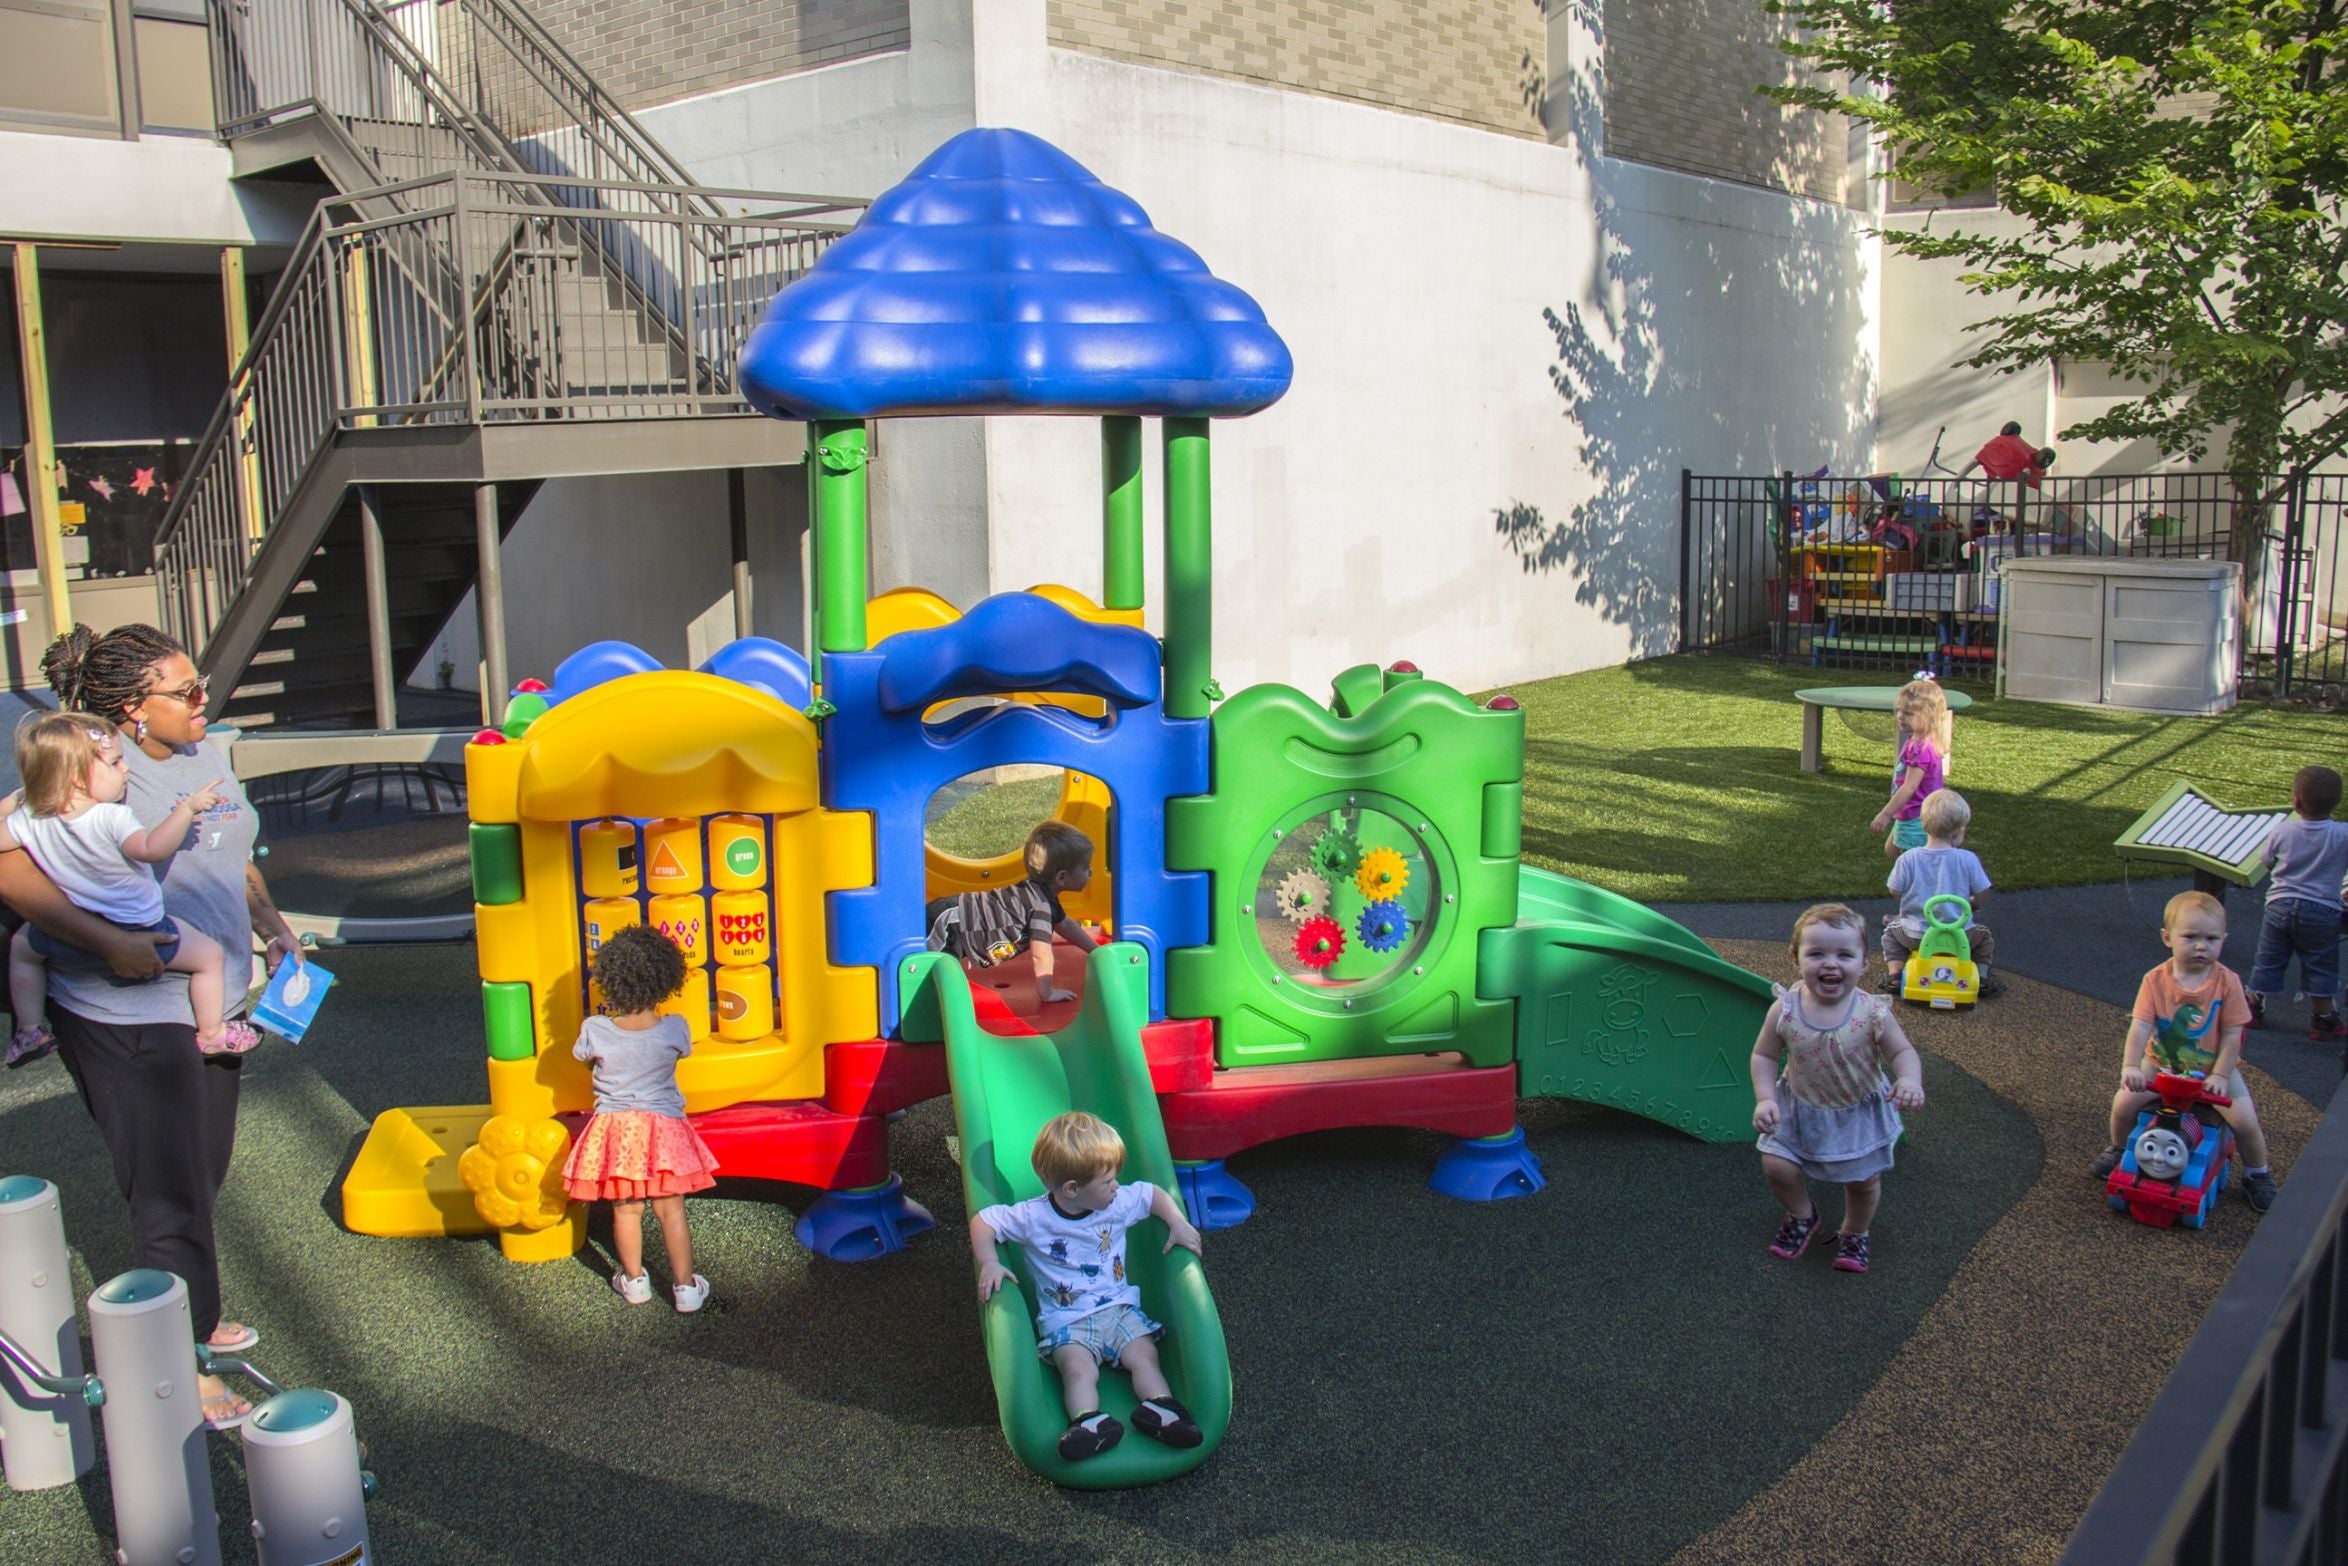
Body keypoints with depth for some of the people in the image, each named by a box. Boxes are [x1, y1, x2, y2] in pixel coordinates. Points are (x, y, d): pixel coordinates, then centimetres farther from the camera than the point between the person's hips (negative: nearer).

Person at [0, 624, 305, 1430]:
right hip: (127, 1018, -8)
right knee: (170, 1194, 1)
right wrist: (110, 943, -32)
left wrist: (270, 924, 5)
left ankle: (192, 1314, 40)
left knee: (201, 1179, 21)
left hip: (214, 1002, 8)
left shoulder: (207, 753, 5)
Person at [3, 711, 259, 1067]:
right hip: (137, 936, -6)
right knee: (210, 955, 10)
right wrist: (187, 808, -42)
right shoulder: (112, 818, -29)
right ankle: (211, 1034, 19)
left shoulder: (30, 819, -10)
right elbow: (151, 848, -44)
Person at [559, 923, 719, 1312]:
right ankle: (685, 1286, 11)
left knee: (625, 1210, 14)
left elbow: (583, 1055, 9)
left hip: (614, 1128, 0)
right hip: (663, 1127, 0)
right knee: (671, 1210, 6)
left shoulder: (595, 1031, -13)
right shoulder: (674, 1028, -13)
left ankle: (634, 1281, 27)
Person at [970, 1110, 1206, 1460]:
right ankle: (1090, 1422, -44)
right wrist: (989, 1263, -19)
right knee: (1079, 1368, -30)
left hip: (1118, 1307, 4)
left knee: (1144, 1355, -21)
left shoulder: (1119, 1203, 0)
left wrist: (1178, 1224, 1)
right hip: (1066, 1319, -4)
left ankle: (1159, 1411, -30)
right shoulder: (1033, 1217, -10)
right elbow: (982, 1221, -4)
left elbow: (1154, 1194, 16)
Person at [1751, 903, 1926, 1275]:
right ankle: (1802, 1216, 29)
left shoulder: (1873, 1013, -24)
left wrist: (1910, 1081, -33)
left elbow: (1903, 1052, -12)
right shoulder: (1785, 1010, -21)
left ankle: (1854, 1233, 43)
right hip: (1800, 1108, 1)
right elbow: (1764, 1055, -9)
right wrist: (1765, 1099, -21)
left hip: (1860, 1112, -1)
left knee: (1864, 1179, 10)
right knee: (1776, 1165, -5)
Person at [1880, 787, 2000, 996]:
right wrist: (1972, 904, 18)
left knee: (1891, 931, 31)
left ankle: (1894, 975, 15)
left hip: (1917, 935, 0)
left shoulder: (1907, 859, -12)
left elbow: (1895, 890, -4)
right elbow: (1982, 893, -7)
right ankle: (1981, 978, 19)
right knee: (1985, 936, 30)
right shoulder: (1968, 859, -13)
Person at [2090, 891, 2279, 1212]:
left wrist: (2219, 1075, -19)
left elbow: (2232, 1035, -12)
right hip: (2162, 1064, 1)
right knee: (2124, 1103, -15)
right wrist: (2130, 1066, -32)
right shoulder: (2156, 980, -13)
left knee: (2245, 1121, -14)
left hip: (2213, 1068, -1)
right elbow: (2140, 1026, -19)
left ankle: (2258, 1174, 17)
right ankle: (2119, 1149, 17)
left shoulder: (2226, 982, -14)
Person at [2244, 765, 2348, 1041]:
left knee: (2268, 961, 15)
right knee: (2320, 968, 10)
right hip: (2322, 912, -1)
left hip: (2280, 906, 1)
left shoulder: (2282, 830, -9)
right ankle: (2324, 1021, 17)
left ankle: (2254, 1008, 25)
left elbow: (2265, 860, 6)